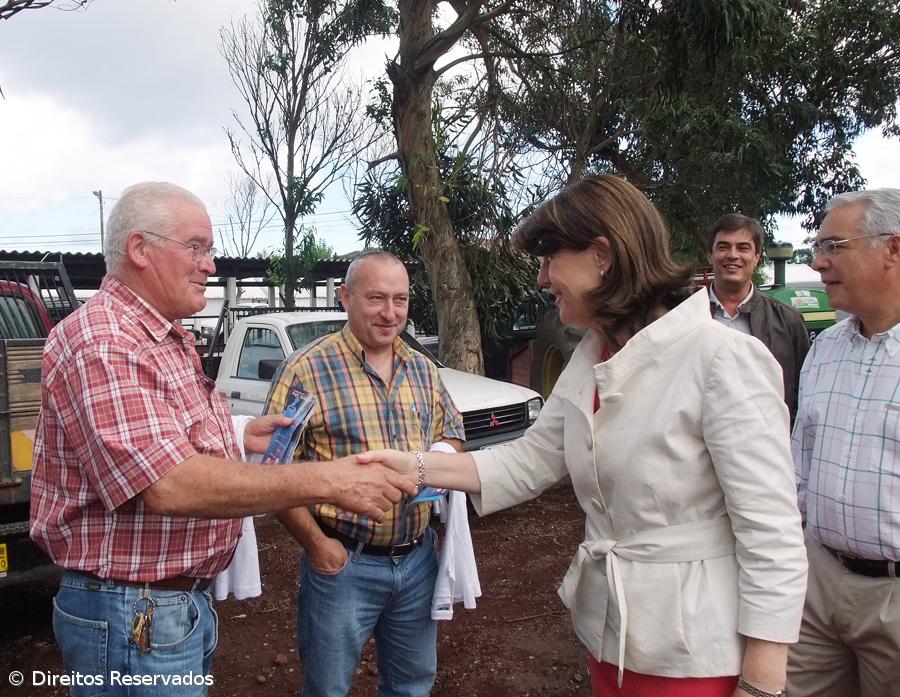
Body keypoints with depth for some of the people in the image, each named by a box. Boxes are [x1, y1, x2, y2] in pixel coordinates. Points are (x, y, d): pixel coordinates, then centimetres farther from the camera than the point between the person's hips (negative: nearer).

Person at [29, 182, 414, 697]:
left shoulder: (171, 340, 10)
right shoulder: (102, 344, -22)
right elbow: (169, 487, -32)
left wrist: (239, 437, 3)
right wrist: (327, 481, -32)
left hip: (188, 599, 9)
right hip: (133, 618, -9)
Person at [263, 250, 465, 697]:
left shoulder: (424, 370, 5)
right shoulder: (306, 370, -13)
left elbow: (451, 432, 17)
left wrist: (442, 455, -6)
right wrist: (316, 544, -16)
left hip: (418, 557, 5)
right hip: (343, 561, -5)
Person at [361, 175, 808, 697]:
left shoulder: (720, 359, -22)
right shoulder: (588, 362, 3)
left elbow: (773, 534, -20)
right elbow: (531, 461, 6)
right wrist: (416, 466, -3)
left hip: (696, 654, -7)